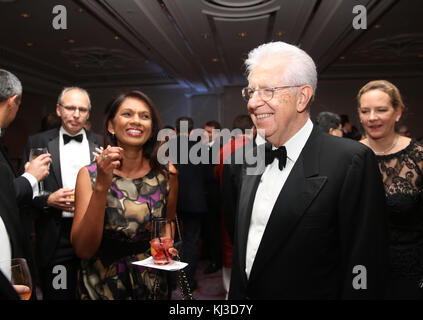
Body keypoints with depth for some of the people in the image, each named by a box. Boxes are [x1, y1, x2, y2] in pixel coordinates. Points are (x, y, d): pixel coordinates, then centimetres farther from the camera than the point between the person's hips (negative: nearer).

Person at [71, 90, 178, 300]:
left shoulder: (166, 175, -8)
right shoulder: (89, 175, -12)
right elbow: (83, 250, -19)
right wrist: (101, 186, -28)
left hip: (151, 285, 2)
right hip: (100, 288, -1)